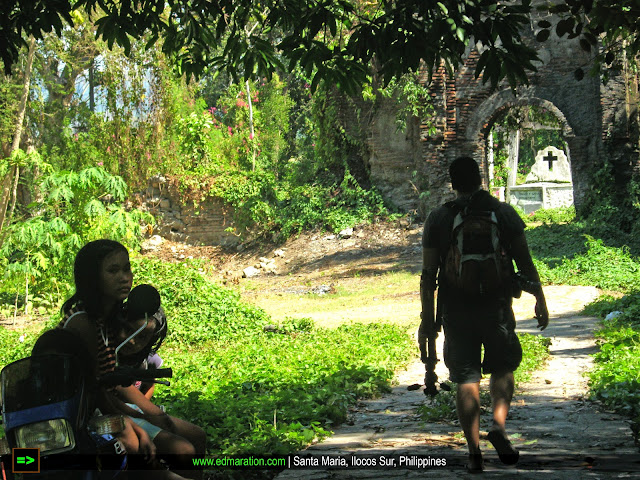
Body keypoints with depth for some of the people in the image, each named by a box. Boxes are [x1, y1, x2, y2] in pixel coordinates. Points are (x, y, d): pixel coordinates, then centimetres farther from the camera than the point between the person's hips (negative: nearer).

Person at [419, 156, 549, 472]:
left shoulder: (438, 219, -1)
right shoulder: (504, 213, -1)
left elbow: (428, 275, -2)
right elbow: (525, 263, -1)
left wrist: (427, 318, 5)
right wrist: (540, 301, 10)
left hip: (455, 310, 0)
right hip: (496, 307, 0)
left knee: (466, 380, 6)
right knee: (502, 368, 20)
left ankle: (474, 452, 4)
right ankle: (499, 426, -1)